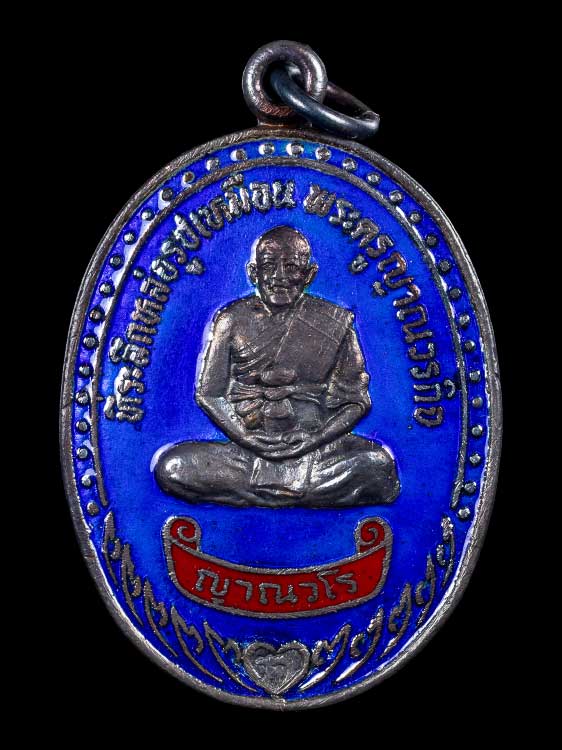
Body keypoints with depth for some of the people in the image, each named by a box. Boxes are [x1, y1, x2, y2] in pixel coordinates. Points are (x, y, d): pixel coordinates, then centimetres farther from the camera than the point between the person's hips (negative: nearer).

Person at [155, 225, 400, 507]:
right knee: (171, 468, -23)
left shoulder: (335, 323, 4)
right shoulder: (232, 320, 5)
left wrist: (313, 439, -12)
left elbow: (356, 400, 3)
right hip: (245, 450, 1)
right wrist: (246, 438, -10)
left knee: (379, 464, -28)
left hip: (315, 449, -1)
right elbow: (209, 394, 5)